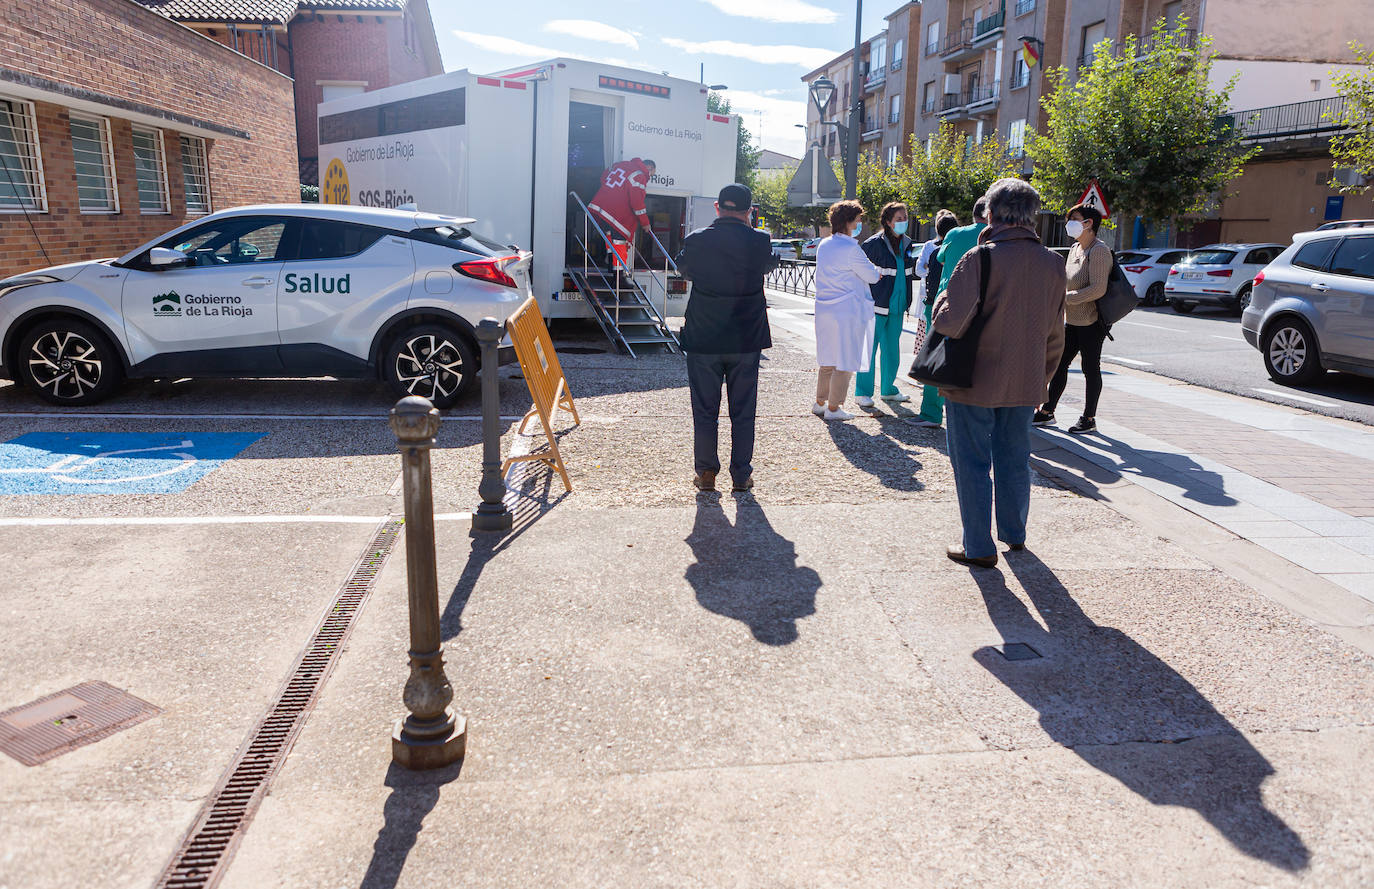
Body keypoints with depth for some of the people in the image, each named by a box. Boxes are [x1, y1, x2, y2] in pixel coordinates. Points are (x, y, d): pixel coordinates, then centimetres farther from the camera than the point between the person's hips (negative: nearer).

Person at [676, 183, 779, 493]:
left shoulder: (696, 240, -7)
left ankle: (706, 473, 15)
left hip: (703, 338, 0)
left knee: (705, 410, 9)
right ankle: (742, 475, 15)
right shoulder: (759, 241, -7)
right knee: (743, 412, 9)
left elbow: (683, 270, 13)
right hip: (746, 339, 0)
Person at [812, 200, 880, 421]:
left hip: (824, 309, 8)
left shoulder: (823, 245, 9)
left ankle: (820, 402, 24)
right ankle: (833, 407, 5)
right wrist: (875, 271, 16)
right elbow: (872, 276, -8)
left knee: (828, 358, 17)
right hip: (848, 311, -8)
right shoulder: (851, 249, -15)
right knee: (845, 361, 1)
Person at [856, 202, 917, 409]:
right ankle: (863, 392, 3)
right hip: (877, 304, -7)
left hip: (897, 306, 7)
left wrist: (907, 302, 19)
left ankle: (888, 390, 24)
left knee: (892, 349, 13)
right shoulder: (875, 243, -10)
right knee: (870, 348, -4)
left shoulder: (906, 244, 12)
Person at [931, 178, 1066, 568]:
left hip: (975, 382, -5)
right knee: (1014, 460, 20)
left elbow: (951, 322, -25)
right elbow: (1054, 336, 8)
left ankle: (978, 547, 14)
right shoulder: (1053, 264, 1)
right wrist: (1040, 379, 20)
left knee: (972, 464, 7)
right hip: (1024, 384, 5)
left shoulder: (980, 258, -17)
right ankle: (1014, 533, 36)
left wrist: (941, 301, -3)